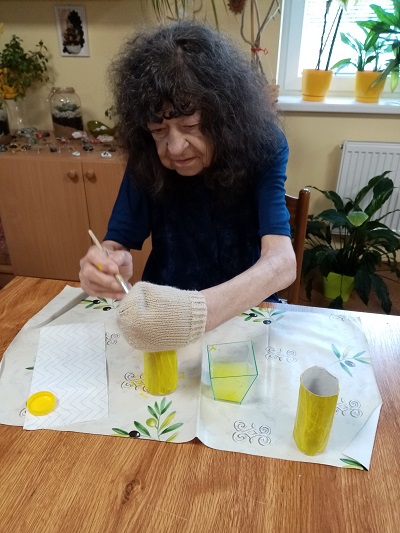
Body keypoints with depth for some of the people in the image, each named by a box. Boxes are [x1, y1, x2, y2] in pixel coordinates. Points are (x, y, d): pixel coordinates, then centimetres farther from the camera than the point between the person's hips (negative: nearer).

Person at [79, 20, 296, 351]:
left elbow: (282, 262, -29)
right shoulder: (147, 161, -10)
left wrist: (199, 312, -46)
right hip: (163, 310, 3)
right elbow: (118, 243, -8)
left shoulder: (260, 147, -17)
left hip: (248, 312, -3)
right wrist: (107, 266, -32)